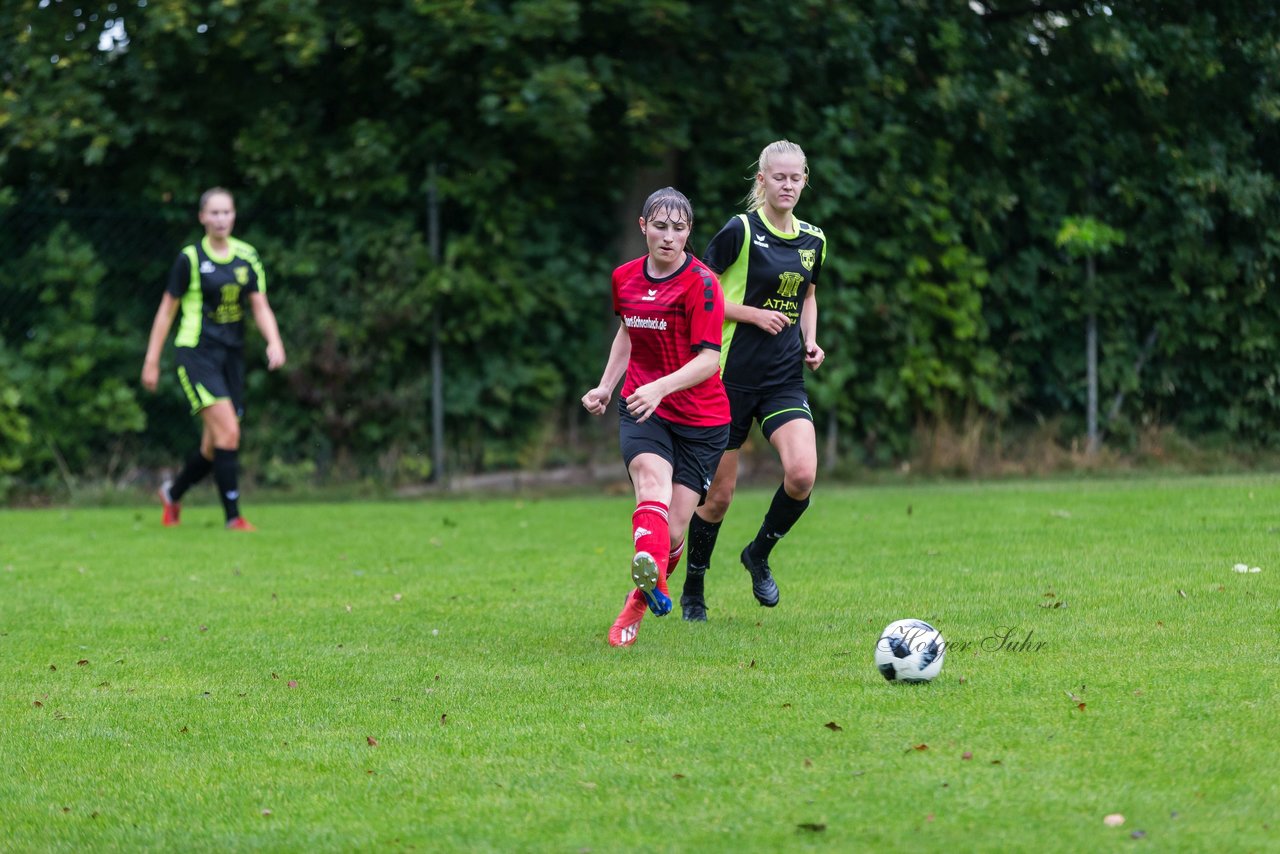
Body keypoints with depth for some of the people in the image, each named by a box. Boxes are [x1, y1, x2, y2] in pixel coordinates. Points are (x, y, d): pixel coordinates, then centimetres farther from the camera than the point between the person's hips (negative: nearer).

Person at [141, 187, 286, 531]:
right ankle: (233, 517, -14)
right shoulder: (190, 258, -6)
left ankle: (173, 493, 34)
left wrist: (274, 342, -13)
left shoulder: (247, 257, 7)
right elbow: (167, 309, 0)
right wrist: (151, 360, 0)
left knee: (215, 445, 8)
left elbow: (260, 306, 6)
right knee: (228, 433, -18)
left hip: (231, 357, 5)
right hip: (196, 353, -5)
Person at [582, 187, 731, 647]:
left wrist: (660, 387, -33)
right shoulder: (625, 278, 6)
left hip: (701, 418, -2)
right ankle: (653, 581, -55)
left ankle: (639, 602, 24)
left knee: (674, 529, -5)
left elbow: (709, 359, -19)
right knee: (652, 483, -29)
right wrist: (606, 387, 18)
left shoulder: (701, 283, -12)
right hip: (641, 408, 3)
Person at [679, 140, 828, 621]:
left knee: (802, 474, -17)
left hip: (785, 378, 4)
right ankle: (693, 591, 23)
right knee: (719, 494, 2)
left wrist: (811, 341, 7)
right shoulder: (740, 231, -9)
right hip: (732, 377, -4)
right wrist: (753, 314, -15)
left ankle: (759, 555, 10)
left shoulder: (813, 240, 8)